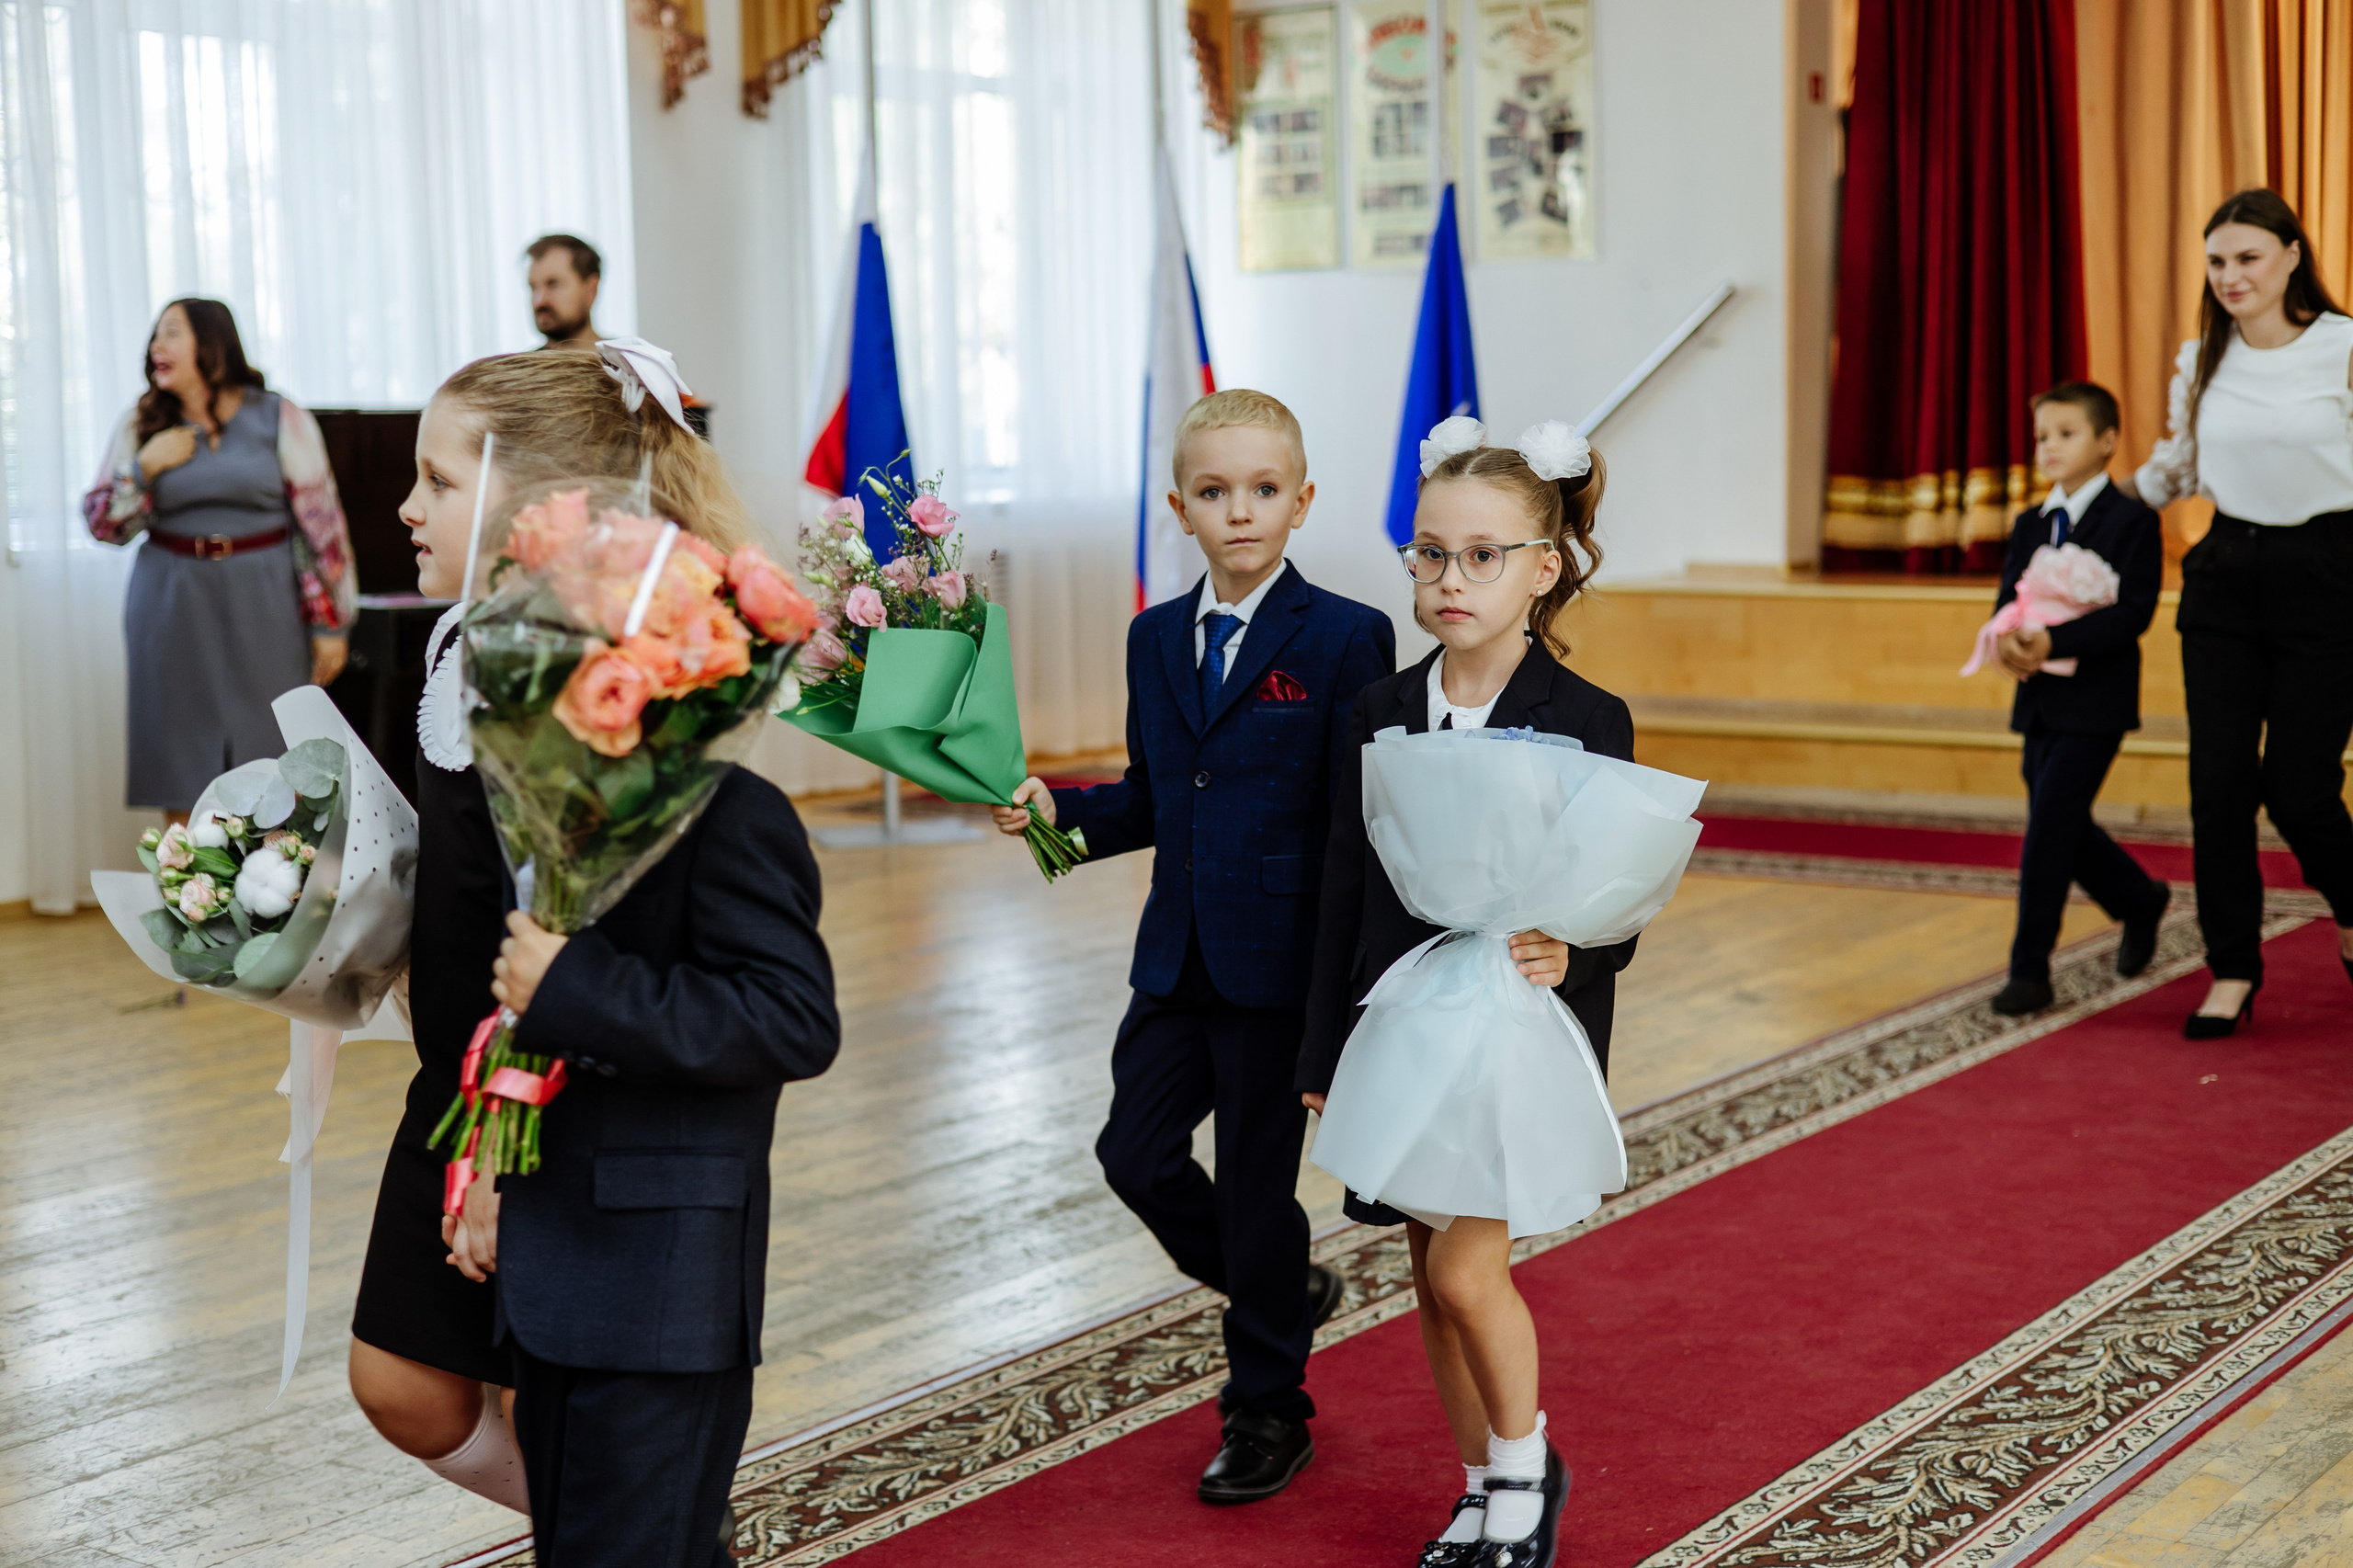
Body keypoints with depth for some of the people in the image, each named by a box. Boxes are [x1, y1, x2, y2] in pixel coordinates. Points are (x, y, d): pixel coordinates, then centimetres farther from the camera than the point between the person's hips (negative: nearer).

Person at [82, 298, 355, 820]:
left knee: (271, 758, -1)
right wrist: (145, 467, -9)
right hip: (176, 613, 2)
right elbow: (103, 525, 7)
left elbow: (321, 522, -3)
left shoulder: (280, 419, -1)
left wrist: (331, 622, -6)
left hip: (263, 611, -2)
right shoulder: (143, 426, 7)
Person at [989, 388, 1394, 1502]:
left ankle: (1267, 1411, 23)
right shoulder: (1155, 638, 9)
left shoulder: (1347, 639, -9)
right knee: (1135, 1154, 5)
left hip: (1281, 963, -6)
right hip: (1176, 959, 6)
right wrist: (1059, 809, -3)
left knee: (1256, 1181, 4)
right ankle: (1285, 1294, 31)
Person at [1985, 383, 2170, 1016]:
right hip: (2039, 698, 7)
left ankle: (2030, 969, -4)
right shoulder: (2029, 525, 13)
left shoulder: (2133, 520, -7)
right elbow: (2007, 601, 6)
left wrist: (2053, 641, -28)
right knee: (2066, 829, 14)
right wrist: (2009, 640, -18)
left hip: (2096, 701, -7)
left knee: (2050, 824, -10)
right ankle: (2141, 901, 40)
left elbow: (2133, 612, -17)